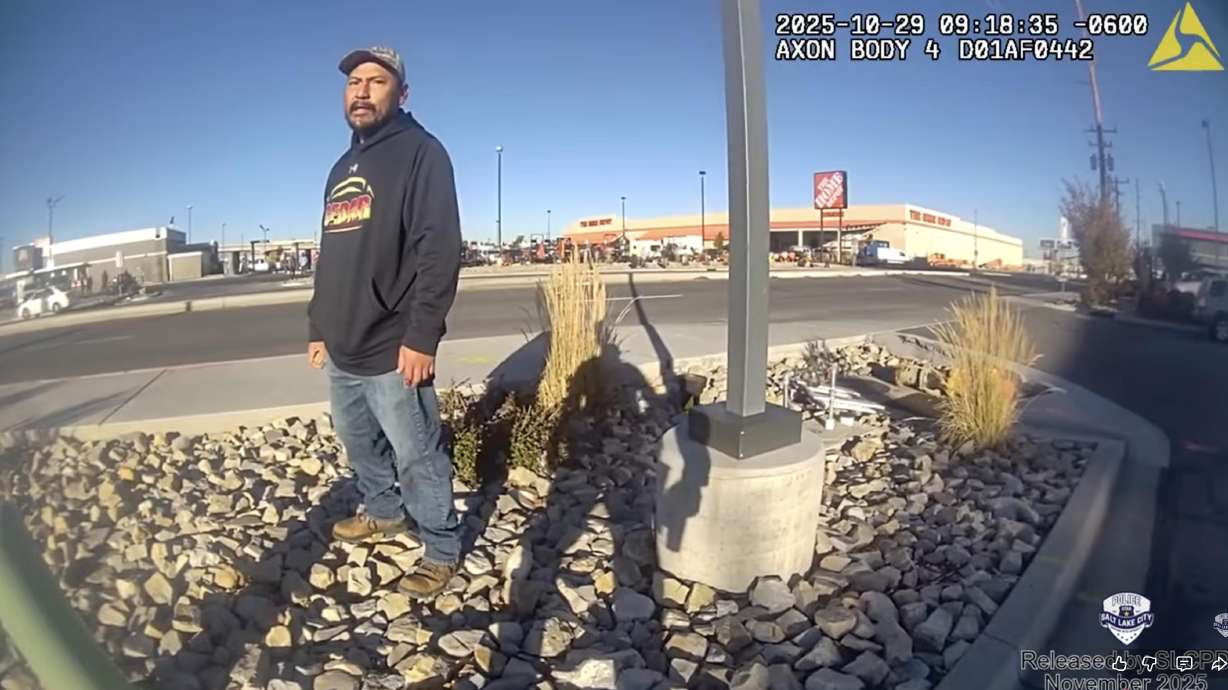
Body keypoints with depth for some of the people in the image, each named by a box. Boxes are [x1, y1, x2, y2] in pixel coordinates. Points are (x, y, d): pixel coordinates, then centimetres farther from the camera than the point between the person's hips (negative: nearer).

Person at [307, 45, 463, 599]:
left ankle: (442, 552, 16)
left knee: (417, 458, 1)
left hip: (391, 351, -8)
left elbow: (438, 250, -18)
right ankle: (382, 514, 43)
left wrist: (421, 336, -23)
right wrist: (318, 329, 21)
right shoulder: (342, 168, 19)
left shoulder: (419, 152, -7)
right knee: (358, 443, 22)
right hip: (342, 350, 9)